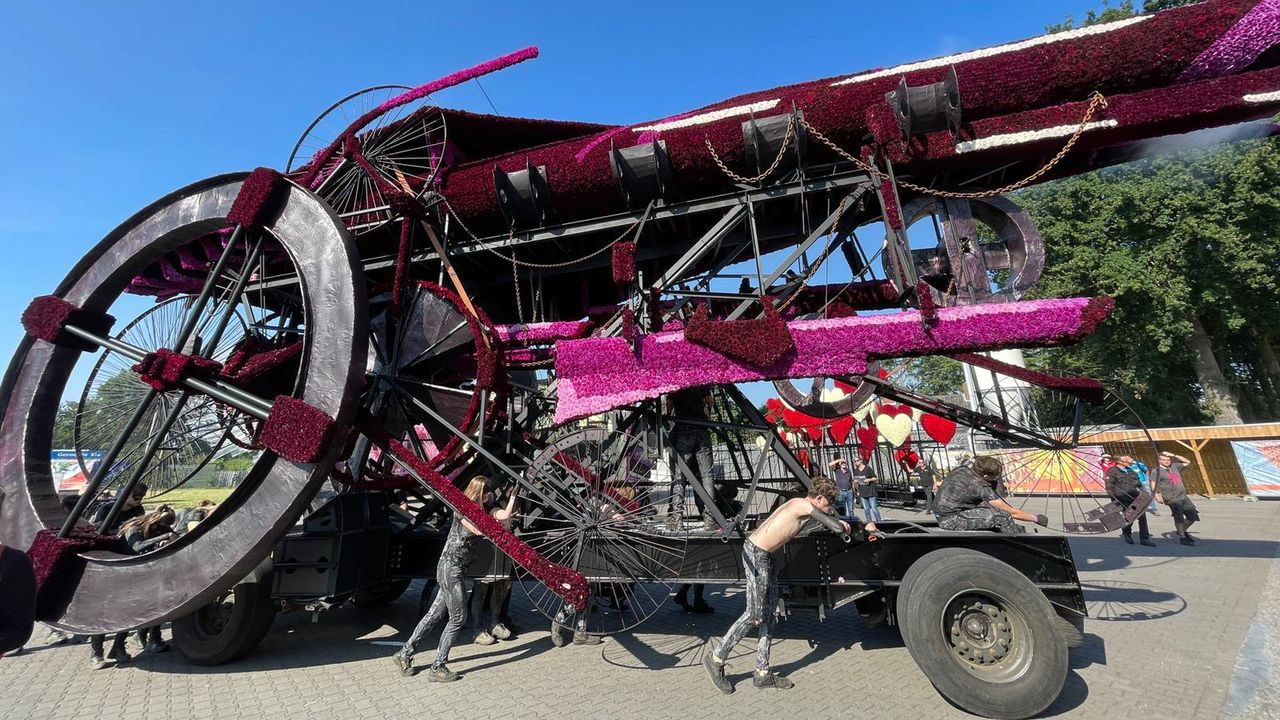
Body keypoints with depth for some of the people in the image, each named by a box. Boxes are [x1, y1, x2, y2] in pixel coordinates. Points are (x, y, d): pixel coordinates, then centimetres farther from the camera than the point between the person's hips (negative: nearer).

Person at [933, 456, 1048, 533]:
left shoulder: (962, 469, 1)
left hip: (941, 513, 9)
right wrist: (1036, 518, 5)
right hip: (949, 521, -9)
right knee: (1002, 516, -13)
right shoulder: (981, 488, -20)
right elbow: (1013, 513, -8)